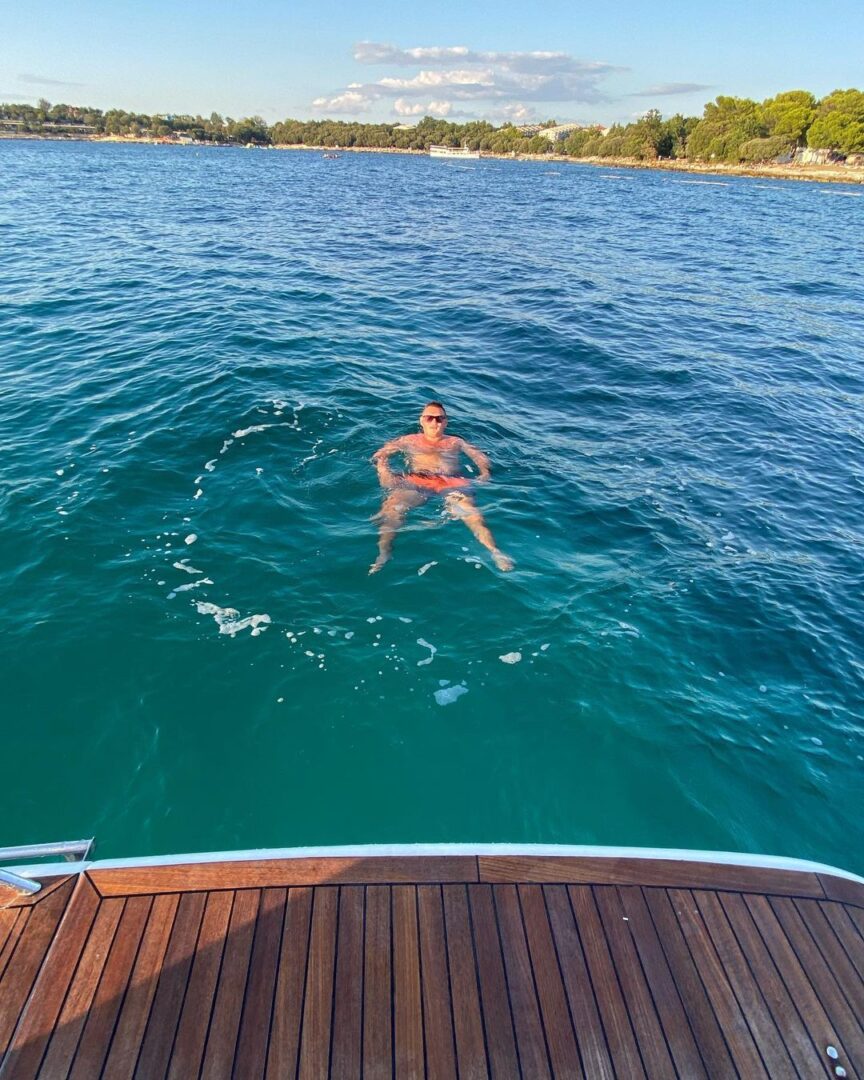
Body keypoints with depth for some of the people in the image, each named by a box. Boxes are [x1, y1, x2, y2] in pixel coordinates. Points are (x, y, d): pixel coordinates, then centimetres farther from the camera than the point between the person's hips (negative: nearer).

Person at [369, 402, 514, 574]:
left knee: (469, 511, -32)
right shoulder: (409, 440, 28)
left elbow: (480, 456, 19)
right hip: (416, 480, 0)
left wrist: (484, 473, -3)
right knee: (392, 506, -32)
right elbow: (379, 455, 18)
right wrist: (384, 471, -5)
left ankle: (495, 553, -46)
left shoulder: (456, 442, 29)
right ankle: (383, 554, -42)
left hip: (452, 482, 0)